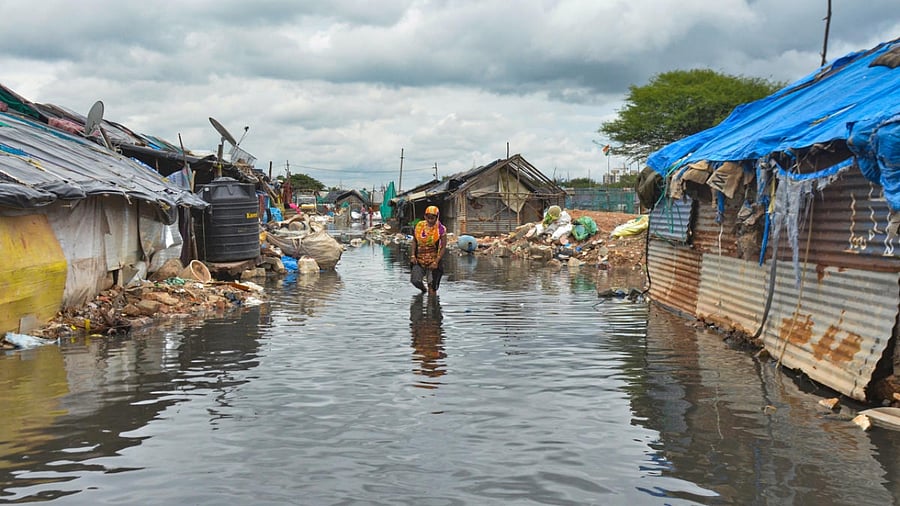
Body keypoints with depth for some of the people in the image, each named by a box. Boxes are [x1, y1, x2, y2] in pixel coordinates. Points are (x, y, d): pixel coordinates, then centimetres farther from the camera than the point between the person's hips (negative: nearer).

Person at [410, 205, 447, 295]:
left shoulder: (441, 229, -7)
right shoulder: (419, 226, 2)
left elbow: (443, 247, -6)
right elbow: (414, 241, 10)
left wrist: (436, 262, -13)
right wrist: (412, 256, -2)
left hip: (433, 261, -3)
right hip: (419, 260, 3)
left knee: (432, 288, 0)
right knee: (415, 280, -13)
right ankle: (424, 290, 20)